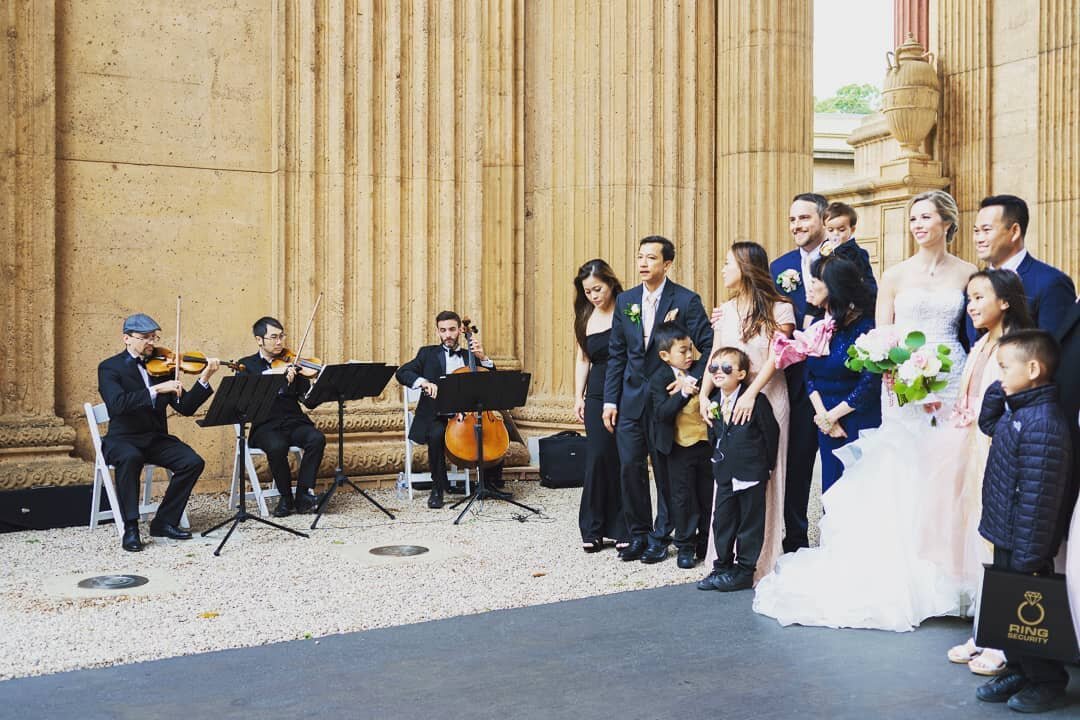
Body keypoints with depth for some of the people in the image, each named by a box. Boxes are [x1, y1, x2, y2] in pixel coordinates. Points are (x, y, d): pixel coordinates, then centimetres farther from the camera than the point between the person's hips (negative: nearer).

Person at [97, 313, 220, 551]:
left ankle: (165, 521, -6)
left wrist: (204, 379, -12)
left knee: (193, 462, -19)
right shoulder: (109, 368, -4)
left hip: (157, 438, 5)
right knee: (130, 458, -38)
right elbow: (117, 404, -25)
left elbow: (185, 407, 2)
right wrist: (156, 390, -32)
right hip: (123, 439, -5)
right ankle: (130, 528, -26)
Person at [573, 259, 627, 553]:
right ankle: (593, 529, 9)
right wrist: (578, 397, 9)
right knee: (597, 457, -2)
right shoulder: (586, 319, 9)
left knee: (625, 459, 1)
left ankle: (622, 529, 12)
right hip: (598, 395, 3)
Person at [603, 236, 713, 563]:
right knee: (630, 468, 4)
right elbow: (616, 354, 8)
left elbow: (708, 348, -7)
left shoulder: (687, 301, -7)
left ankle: (660, 536, 20)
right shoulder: (625, 300, 7)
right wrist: (610, 400, 4)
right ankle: (638, 534, 19)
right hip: (631, 398, 4)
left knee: (666, 471, 6)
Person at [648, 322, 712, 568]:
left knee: (708, 497, 12)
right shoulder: (660, 380, -9)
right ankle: (685, 546, 15)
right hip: (680, 449, -4)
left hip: (706, 444, 5)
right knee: (683, 498, 4)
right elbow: (662, 413, -21)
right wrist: (683, 393, -30)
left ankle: (706, 545, 25)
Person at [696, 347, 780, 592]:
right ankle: (722, 567, 23)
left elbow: (771, 432, -6)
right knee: (722, 520, 11)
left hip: (751, 473, -6)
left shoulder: (756, 400, -13)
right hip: (725, 474, 6)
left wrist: (768, 466, -1)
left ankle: (744, 571, 13)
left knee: (750, 522, 4)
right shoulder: (713, 403, 5)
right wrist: (717, 459, 10)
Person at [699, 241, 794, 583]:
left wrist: (751, 394, -22)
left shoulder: (779, 309, -4)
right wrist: (704, 393, -7)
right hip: (730, 399, 5)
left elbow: (775, 357, -11)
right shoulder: (725, 311, 11)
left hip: (767, 398, -4)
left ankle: (764, 561, 8)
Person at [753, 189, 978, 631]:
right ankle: (900, 581, 6)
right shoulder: (894, 276, 5)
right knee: (900, 482, -2)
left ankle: (944, 576, 13)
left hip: (953, 387, 1)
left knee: (946, 480, 1)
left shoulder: (968, 274, 8)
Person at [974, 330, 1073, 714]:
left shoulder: (1043, 426, -28)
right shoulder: (1015, 410, 3)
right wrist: (997, 391, 6)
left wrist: (1027, 556, -25)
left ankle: (1047, 682, 26)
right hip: (1005, 537, 9)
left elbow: (1038, 497, -28)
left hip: (1025, 544, -9)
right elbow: (988, 424, 25)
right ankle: (1018, 671, 36)